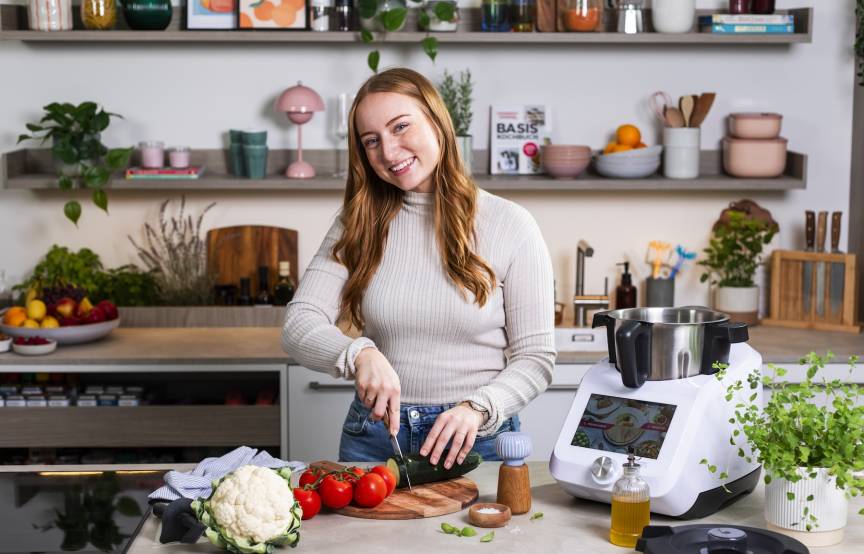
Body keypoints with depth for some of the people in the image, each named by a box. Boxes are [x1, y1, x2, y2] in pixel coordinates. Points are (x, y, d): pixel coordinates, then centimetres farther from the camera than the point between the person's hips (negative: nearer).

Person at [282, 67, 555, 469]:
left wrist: (477, 409, -21)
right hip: (373, 436, 2)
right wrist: (360, 354, -26)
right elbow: (299, 324, -6)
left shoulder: (509, 225, -4)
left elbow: (535, 358, -4)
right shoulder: (358, 225, 3)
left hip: (478, 440, -2)